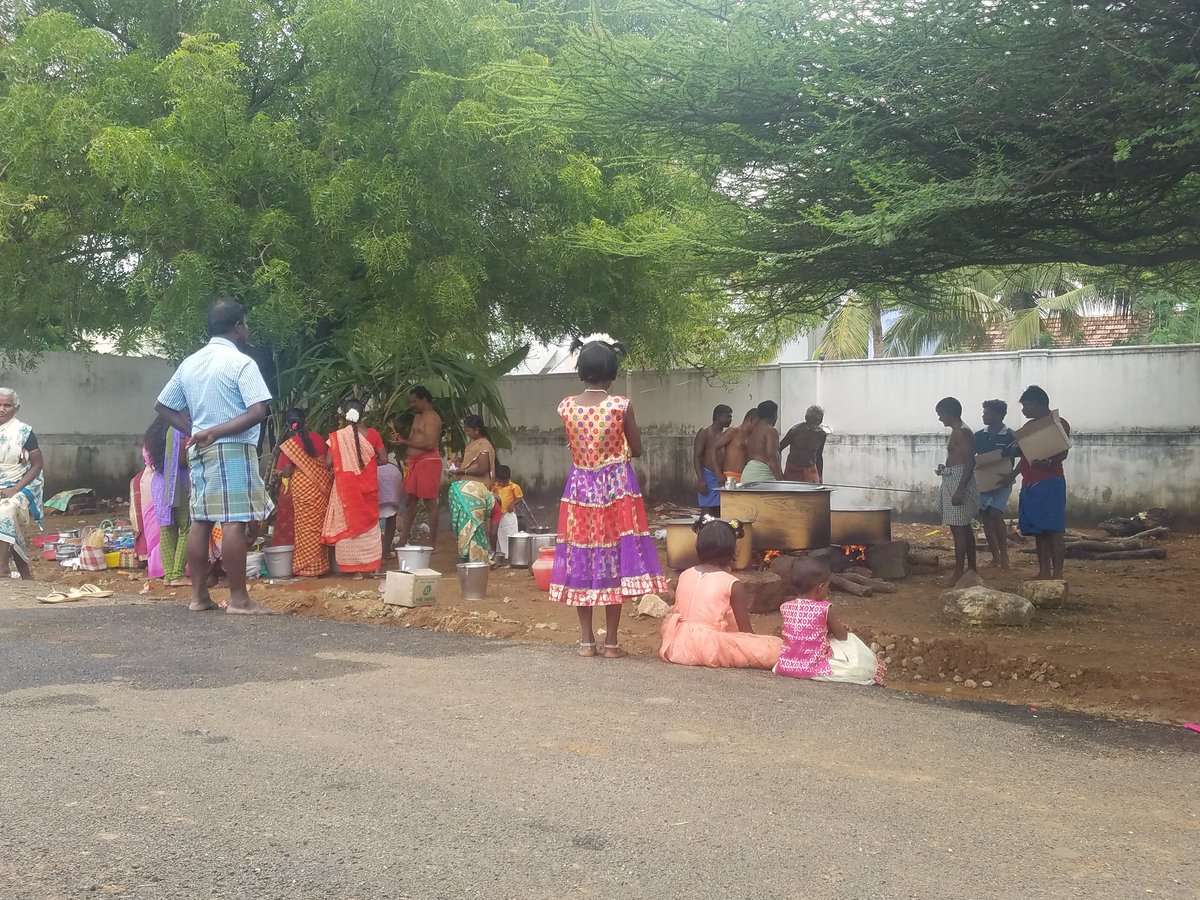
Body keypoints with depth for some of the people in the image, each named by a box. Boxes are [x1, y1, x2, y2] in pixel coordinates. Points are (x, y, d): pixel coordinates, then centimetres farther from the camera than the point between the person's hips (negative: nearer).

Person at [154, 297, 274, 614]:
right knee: (234, 522, -8)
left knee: (200, 521, 9)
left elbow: (162, 406, 17)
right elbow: (258, 412, -18)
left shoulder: (189, 363, 12)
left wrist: (195, 431, 9)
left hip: (200, 452, 7)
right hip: (233, 450, -7)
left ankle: (199, 595, 13)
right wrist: (216, 431, -12)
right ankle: (239, 598, -8)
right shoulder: (241, 362, -9)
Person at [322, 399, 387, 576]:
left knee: (350, 523, 6)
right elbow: (383, 459, -3)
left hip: (346, 486, -2)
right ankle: (373, 565, 20)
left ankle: (356, 568, 6)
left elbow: (329, 462, -10)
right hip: (368, 486, 2)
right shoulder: (371, 434, -5)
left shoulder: (336, 437, -9)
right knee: (369, 522, 15)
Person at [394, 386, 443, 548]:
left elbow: (430, 444, -20)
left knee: (430, 503, -5)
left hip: (428, 462, -10)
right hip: (414, 462, 10)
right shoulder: (418, 417, 19)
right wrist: (400, 440, 3)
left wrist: (405, 442, -15)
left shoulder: (432, 418, -11)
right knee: (410, 500, 10)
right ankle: (406, 539, 16)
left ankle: (433, 542, 0)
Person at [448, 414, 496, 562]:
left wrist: (462, 470, -15)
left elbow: (482, 469, -20)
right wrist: (460, 465, 9)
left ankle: (476, 557, -6)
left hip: (474, 489, -9)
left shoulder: (483, 445, -14)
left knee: (472, 522, -9)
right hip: (466, 487, 9)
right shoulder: (473, 443, 15)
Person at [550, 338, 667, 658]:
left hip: (580, 488, 2)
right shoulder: (621, 405, -11)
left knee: (581, 559, 10)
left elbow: (574, 444, 8)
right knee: (614, 558, 3)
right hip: (616, 488, -2)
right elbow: (637, 450, -1)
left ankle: (586, 640, 14)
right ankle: (611, 642, 6)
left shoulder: (566, 407, -5)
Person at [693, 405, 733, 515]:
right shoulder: (704, 433, -3)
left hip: (722, 479, 6)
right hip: (708, 477, -6)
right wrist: (700, 480, -18)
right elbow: (696, 457, -9)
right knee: (707, 513, -9)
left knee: (719, 513, 4)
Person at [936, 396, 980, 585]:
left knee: (957, 528, -10)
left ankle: (958, 575, -9)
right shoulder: (959, 432, 16)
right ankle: (971, 569, 23)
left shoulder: (961, 433, -15)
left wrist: (960, 490, -25)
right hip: (954, 482, 11)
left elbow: (970, 462, -21)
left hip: (958, 481, -11)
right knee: (964, 527, 15)